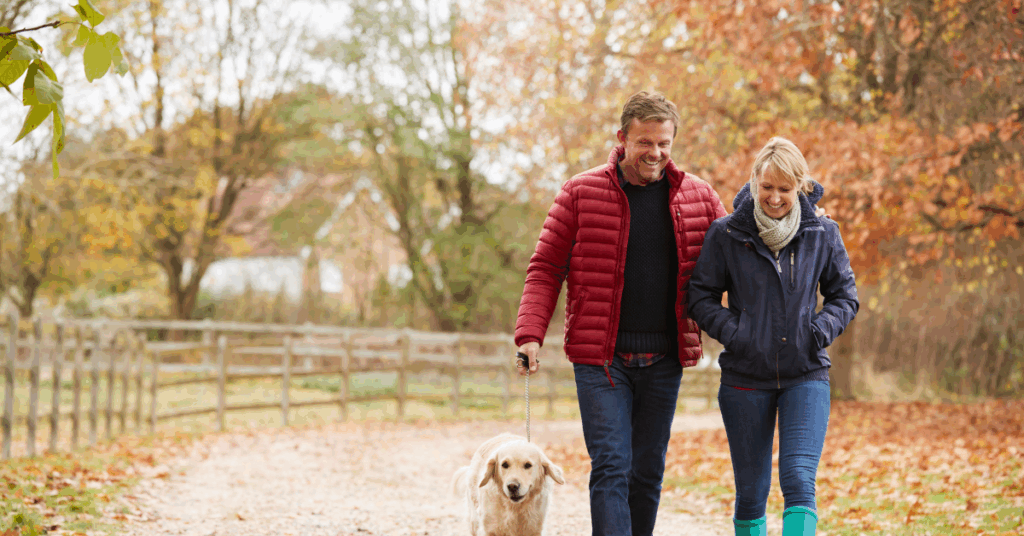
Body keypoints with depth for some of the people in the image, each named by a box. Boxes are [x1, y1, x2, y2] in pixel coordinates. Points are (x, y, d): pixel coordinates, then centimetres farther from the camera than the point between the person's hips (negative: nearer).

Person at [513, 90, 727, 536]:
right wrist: (530, 334, -11)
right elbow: (545, 268, 1)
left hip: (664, 360, 3)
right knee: (611, 468, -11)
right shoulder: (581, 192, -1)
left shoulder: (698, 196, 6)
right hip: (600, 357, -3)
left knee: (648, 472, 10)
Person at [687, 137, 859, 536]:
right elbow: (701, 296, 2)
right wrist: (731, 331, -14)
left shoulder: (822, 234, 1)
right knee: (750, 492, 7)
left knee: (799, 482, -14)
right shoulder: (726, 234, -3)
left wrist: (822, 328, -8)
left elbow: (845, 295, 10)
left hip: (805, 375, 0)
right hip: (745, 379, 0)